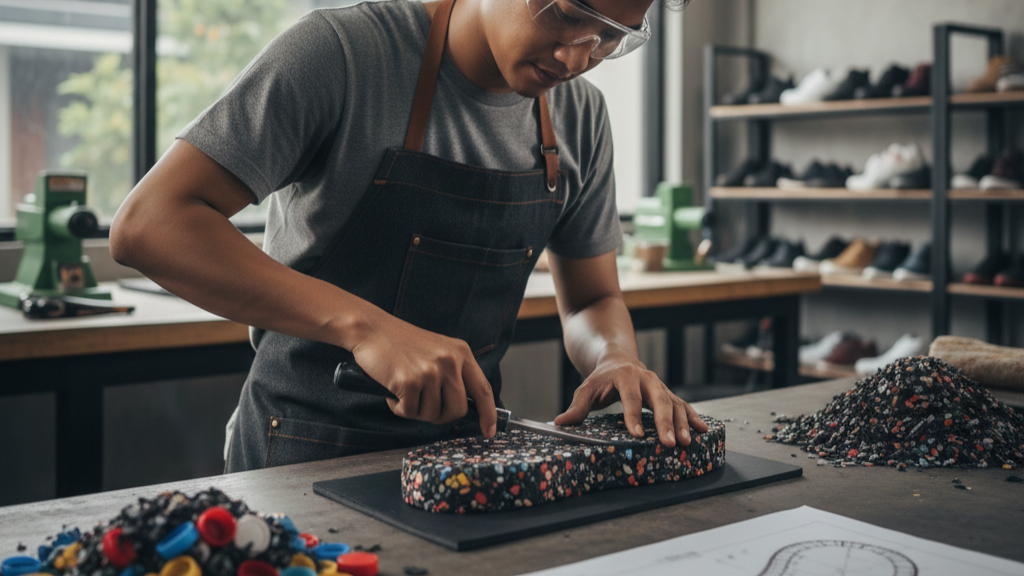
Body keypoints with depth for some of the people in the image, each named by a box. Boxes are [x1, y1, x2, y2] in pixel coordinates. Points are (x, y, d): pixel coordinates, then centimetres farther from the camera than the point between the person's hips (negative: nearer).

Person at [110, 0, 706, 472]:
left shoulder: (580, 115, 2)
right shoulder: (342, 51, -16)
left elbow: (594, 299, 13)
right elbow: (147, 225, -24)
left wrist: (618, 360, -11)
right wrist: (363, 324, -33)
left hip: (469, 443, 5)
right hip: (305, 455, -4)